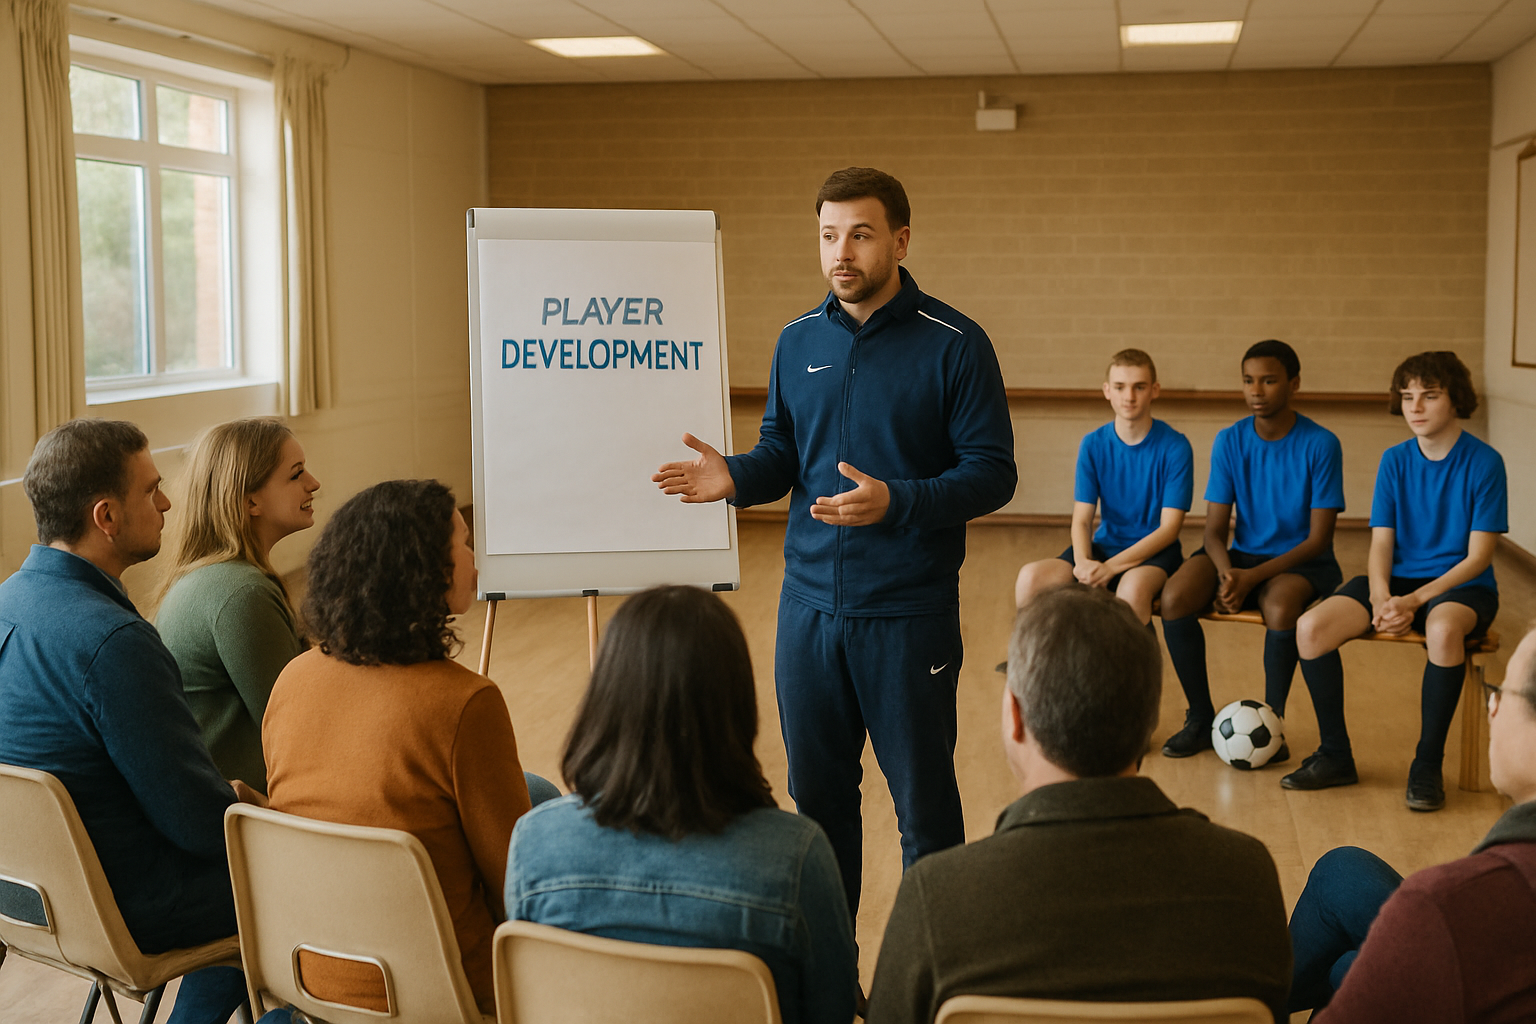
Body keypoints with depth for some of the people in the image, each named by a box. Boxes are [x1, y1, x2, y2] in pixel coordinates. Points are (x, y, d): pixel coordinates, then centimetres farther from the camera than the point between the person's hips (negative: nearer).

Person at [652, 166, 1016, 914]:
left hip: (909, 613, -5)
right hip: (809, 606, 5)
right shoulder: (798, 343, 9)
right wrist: (733, 478, -7)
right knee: (817, 793, 14)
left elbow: (992, 473, -10)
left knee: (923, 797, 5)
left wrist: (894, 501, -25)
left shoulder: (953, 344, -7)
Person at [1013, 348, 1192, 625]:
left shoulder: (1174, 446, -6)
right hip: (1104, 545, 4)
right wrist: (1082, 562, -23)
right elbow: (1082, 519, 1)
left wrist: (1111, 567, -23)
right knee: (1031, 577, -24)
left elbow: (1169, 528, -10)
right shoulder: (1092, 445, 4)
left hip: (1154, 550, -3)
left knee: (1132, 588, -40)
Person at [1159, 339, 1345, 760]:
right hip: (1243, 555, 4)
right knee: (1175, 597, -25)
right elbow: (1215, 528, 0)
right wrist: (1226, 571, -23)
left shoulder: (1320, 444, -10)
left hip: (1302, 563, -4)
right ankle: (1201, 718, -8)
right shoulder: (1230, 441, 1)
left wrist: (1254, 576, -23)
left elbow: (1318, 539, -11)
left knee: (1280, 607, -38)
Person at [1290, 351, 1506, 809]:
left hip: (1461, 586, -4)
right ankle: (1335, 757, -4)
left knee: (1443, 629, -41)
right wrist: (1382, 597, -18)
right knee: (1311, 628, -21)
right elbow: (1381, 543, 3)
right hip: (1399, 579, 4)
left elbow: (1478, 557, -10)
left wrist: (1415, 600, -20)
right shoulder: (1395, 461, 6)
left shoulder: (1483, 462, -7)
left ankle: (1427, 765, -23)